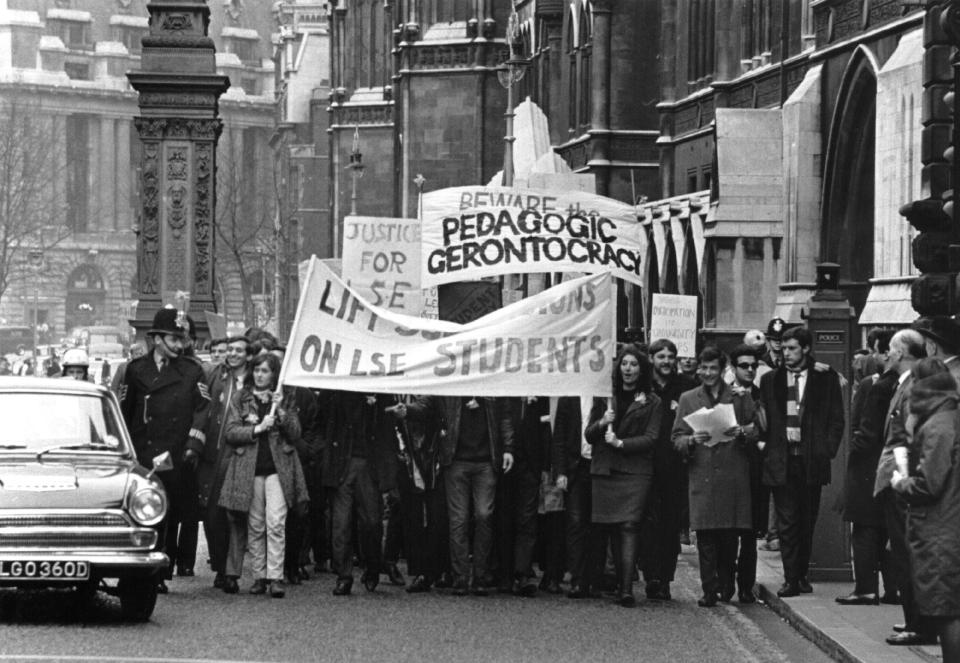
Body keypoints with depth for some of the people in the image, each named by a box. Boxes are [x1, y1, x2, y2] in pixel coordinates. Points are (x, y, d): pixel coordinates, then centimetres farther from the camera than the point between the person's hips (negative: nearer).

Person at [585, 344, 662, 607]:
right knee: (612, 530, 2)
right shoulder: (604, 396, 13)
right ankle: (620, 583, 9)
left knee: (629, 526, -14)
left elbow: (651, 438, -3)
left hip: (635, 471, -3)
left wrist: (620, 443, -13)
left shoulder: (651, 402, 5)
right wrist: (601, 423, -8)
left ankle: (627, 590, -21)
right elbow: (588, 435, 12)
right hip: (605, 471, 3)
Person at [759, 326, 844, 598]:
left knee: (807, 521, 5)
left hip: (812, 460, 0)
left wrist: (827, 450, -4)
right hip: (781, 460, 1)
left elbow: (836, 419, 5)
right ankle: (791, 579, -4)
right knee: (787, 522, -4)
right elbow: (763, 419, 11)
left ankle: (801, 574, 17)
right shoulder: (770, 380, 10)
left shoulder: (825, 378, 5)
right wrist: (767, 448, -1)